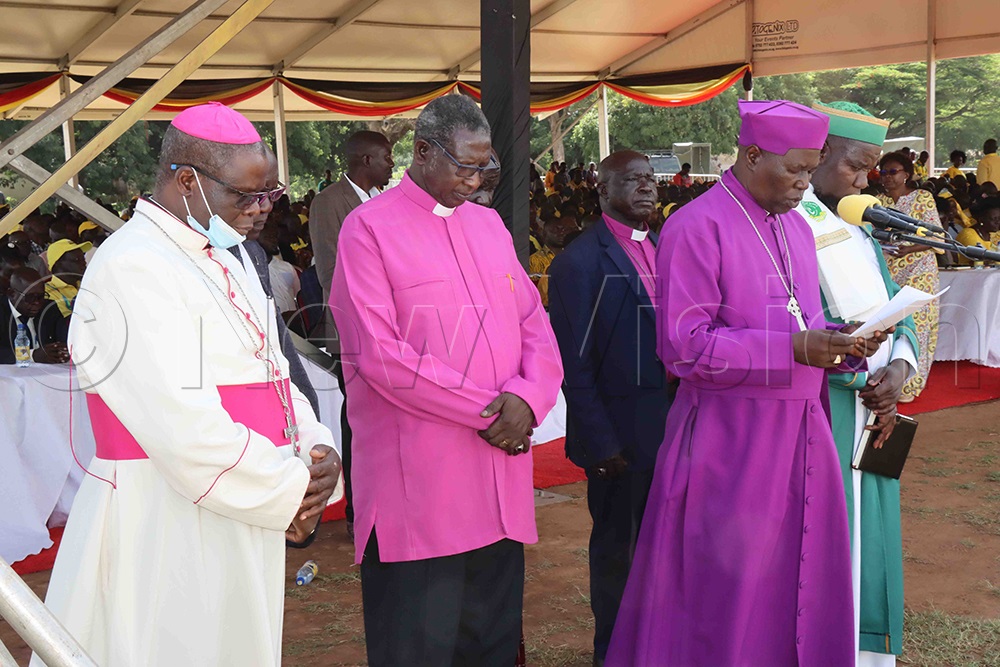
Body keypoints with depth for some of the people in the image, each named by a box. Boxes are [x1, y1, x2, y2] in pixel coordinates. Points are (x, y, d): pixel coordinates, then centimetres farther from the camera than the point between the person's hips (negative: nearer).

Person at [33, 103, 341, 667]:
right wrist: (288, 492, -14)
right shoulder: (132, 267, -17)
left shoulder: (224, 258, 13)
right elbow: (185, 428, -25)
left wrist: (317, 447, -4)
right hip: (164, 530, -9)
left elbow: (269, 369, 15)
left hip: (239, 517, 9)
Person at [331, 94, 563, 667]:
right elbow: (379, 356, -13)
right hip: (417, 491, -6)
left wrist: (527, 398, -9)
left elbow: (535, 326, 13)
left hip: (500, 488, 6)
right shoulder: (369, 228, -4)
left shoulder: (489, 223, 16)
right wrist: (487, 409, -10)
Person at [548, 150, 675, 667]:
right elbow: (574, 364, -14)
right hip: (619, 436, -6)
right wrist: (600, 443, -16)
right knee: (615, 547, 11)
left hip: (668, 428, 6)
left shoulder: (661, 250, 8)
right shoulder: (581, 261, -13)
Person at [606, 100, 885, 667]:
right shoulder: (698, 227, -11)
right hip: (731, 442, -7)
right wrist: (794, 350, -22)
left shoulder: (797, 227, 13)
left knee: (800, 588, 11)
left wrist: (832, 342, -3)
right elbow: (684, 345, -16)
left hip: (801, 433, 7)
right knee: (727, 598, 2)